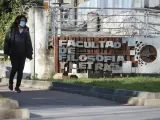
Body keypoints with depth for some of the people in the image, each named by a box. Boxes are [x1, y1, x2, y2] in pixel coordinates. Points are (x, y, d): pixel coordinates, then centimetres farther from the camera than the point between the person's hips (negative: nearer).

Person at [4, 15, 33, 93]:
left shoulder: (26, 31, 7)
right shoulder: (12, 30, 0)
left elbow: (29, 44, 11)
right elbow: (6, 41, 0)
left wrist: (30, 54, 8)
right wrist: (6, 53, -5)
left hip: (22, 54, 3)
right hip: (13, 54, -3)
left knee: (20, 70, 1)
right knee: (14, 68, -10)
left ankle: (17, 87, 10)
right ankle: (10, 82, 17)